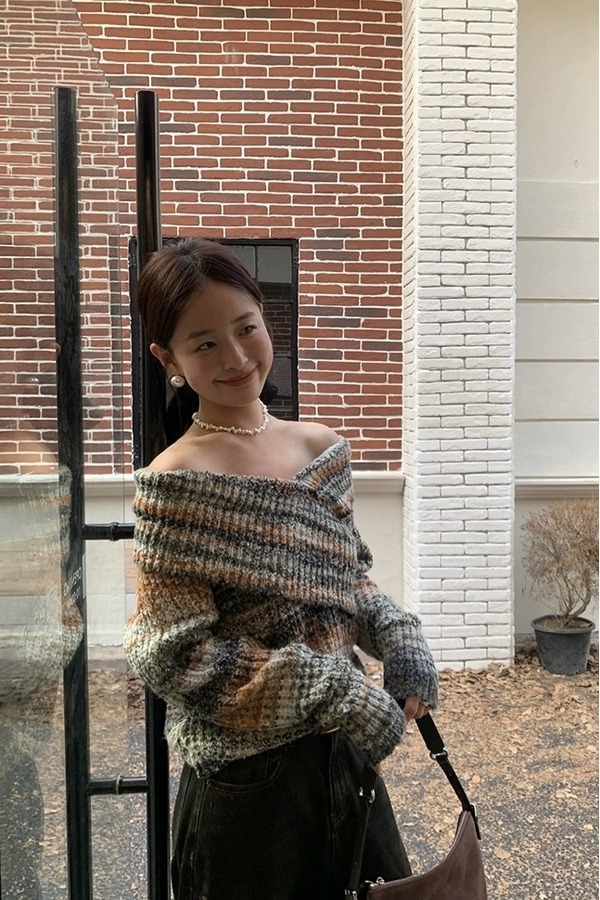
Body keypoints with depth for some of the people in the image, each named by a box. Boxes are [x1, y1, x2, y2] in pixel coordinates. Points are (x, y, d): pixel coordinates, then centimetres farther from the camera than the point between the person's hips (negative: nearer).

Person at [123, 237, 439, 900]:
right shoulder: (174, 486, -18)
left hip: (347, 751, 6)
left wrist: (397, 634, -8)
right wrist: (336, 690, -21)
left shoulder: (321, 447, 0)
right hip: (247, 776, -5)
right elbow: (173, 655, -19)